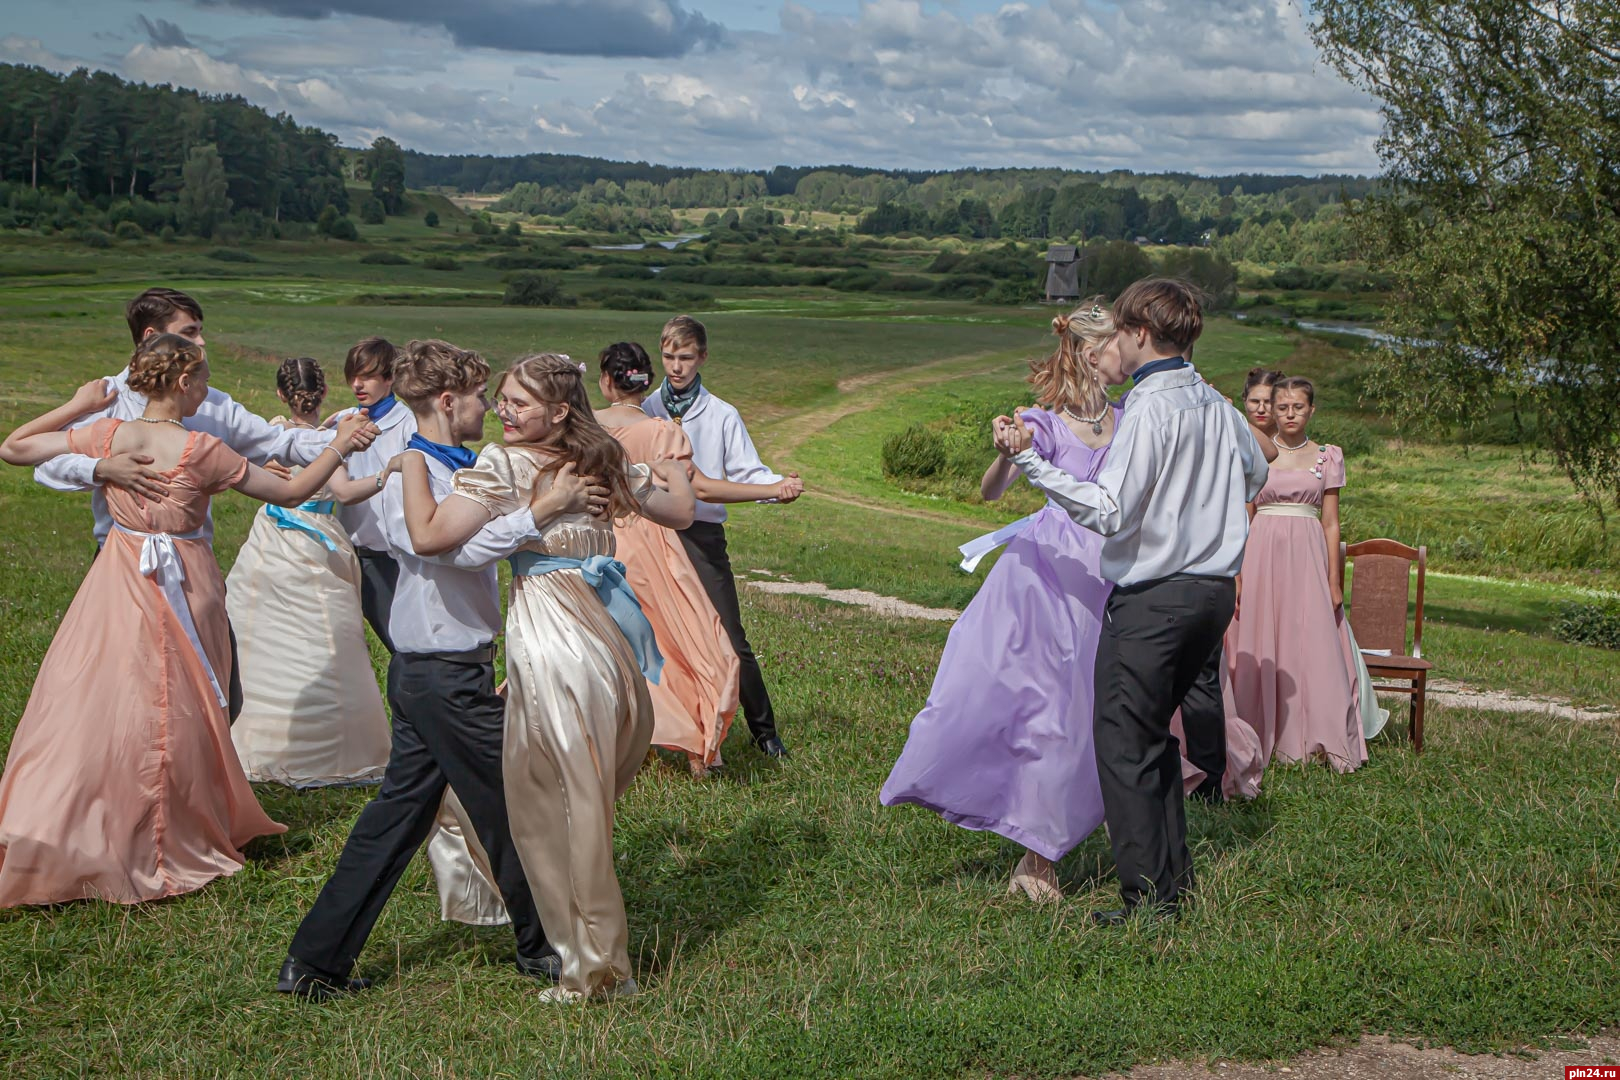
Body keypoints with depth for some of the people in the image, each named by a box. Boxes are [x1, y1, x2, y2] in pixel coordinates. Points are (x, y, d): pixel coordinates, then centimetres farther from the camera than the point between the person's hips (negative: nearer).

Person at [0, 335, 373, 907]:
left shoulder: (105, 435, -6)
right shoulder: (203, 451, -14)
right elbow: (291, 493, -7)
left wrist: (77, 407, 9)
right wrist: (338, 446, 4)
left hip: (119, 584, 3)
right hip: (186, 589, -2)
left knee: (90, 706, 10)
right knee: (177, 715, 11)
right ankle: (172, 844, 24)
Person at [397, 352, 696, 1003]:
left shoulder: (503, 465, -9)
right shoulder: (603, 460, 11)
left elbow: (428, 535, -18)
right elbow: (681, 512, 22)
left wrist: (411, 454, -6)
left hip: (549, 639, -7)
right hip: (608, 632, 7)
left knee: (557, 805, 4)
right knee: (592, 799, 18)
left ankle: (594, 968, 10)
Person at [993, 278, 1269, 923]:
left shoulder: (1149, 409, -16)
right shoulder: (1217, 405, 9)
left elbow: (1109, 512, -24)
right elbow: (1255, 476, 27)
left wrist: (1029, 460, -23)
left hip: (1152, 599, -8)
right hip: (1214, 590, 8)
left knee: (1125, 744, 0)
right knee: (1155, 735, 19)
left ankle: (1150, 901, 2)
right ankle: (1175, 879, 25)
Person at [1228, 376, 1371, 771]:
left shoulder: (1327, 457, 8)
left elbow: (1331, 524, 7)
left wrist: (1335, 581, 1)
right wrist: (1237, 575, -1)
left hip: (1308, 558, 0)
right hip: (1264, 554, 0)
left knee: (1313, 647, -4)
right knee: (1263, 647, 0)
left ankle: (1314, 739, 3)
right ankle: (1266, 738, 7)